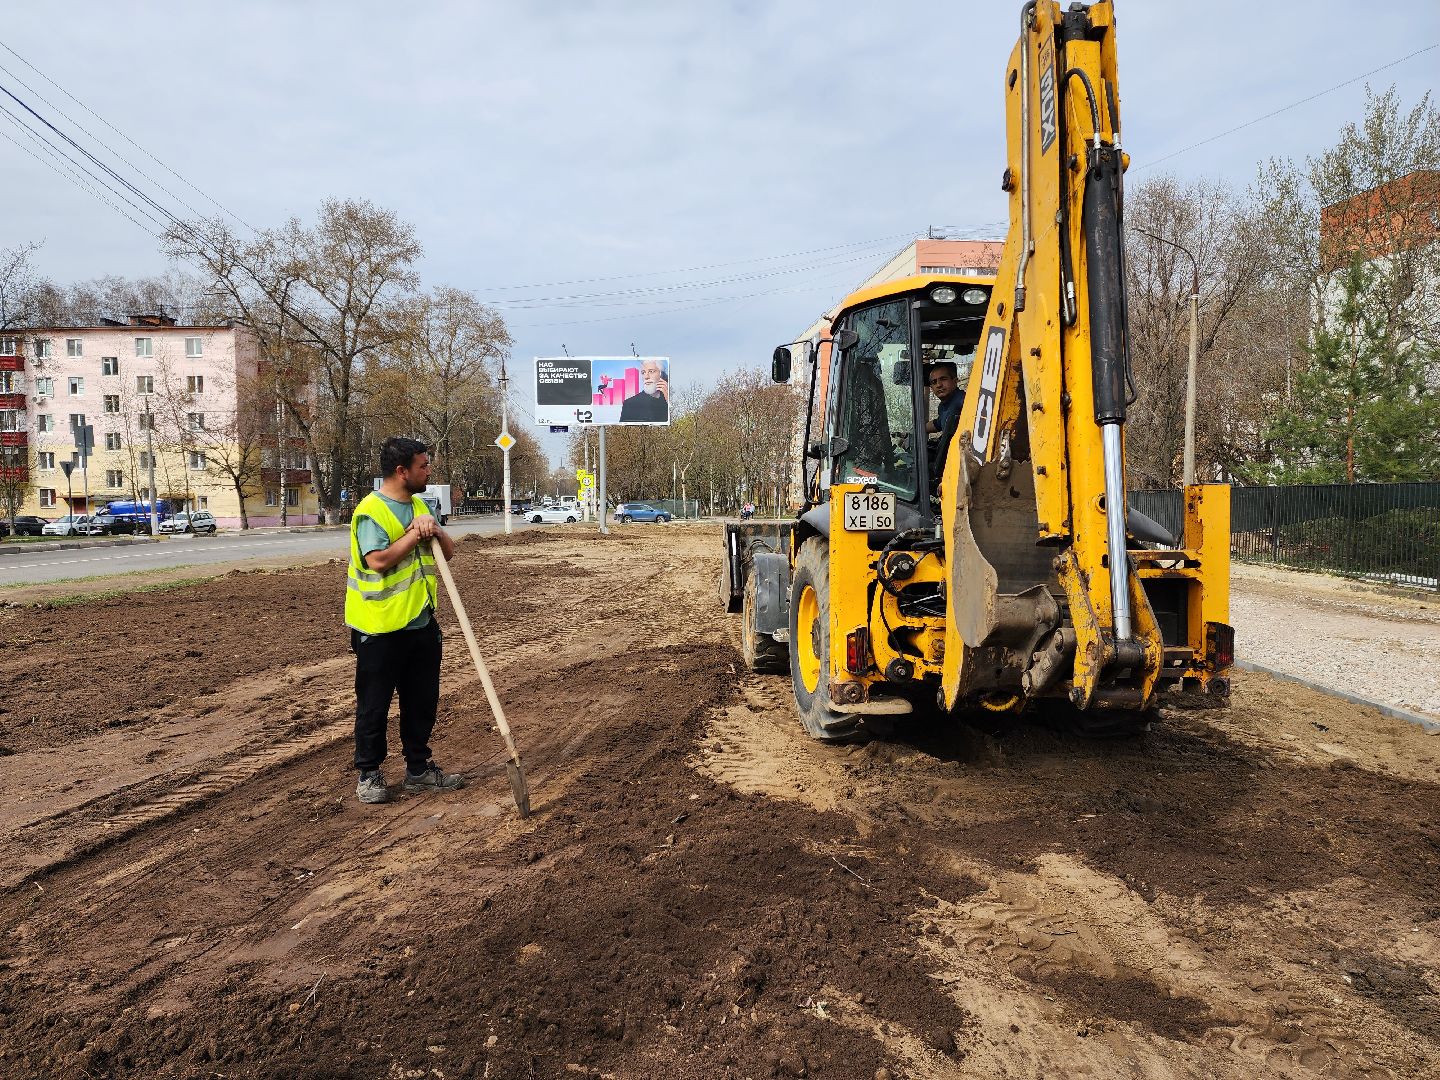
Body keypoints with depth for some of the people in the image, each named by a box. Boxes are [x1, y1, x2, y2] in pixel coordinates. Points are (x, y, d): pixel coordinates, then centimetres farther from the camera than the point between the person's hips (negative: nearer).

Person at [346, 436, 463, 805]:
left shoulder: (419, 505, 11)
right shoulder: (371, 511, -15)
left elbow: (448, 551, 10)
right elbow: (378, 560, -27)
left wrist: (434, 531, -11)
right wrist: (416, 533, -18)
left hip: (421, 623, 8)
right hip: (379, 628, -8)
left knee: (422, 701, 14)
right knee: (374, 705, 6)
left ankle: (419, 769, 27)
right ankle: (369, 774, 20)